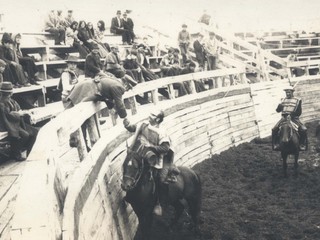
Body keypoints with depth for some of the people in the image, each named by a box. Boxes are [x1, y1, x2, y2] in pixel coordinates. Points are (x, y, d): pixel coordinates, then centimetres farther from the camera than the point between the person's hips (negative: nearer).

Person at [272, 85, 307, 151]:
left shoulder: (297, 100, 7)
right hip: (284, 118, 2)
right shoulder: (284, 100, 17)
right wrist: (279, 106, -8)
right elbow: (278, 110, 14)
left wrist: (293, 113, -19)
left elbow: (299, 112, 1)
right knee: (274, 129, -20)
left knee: (303, 129, -23)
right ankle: (276, 144, -7)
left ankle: (302, 145, -7)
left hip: (294, 118, -2)